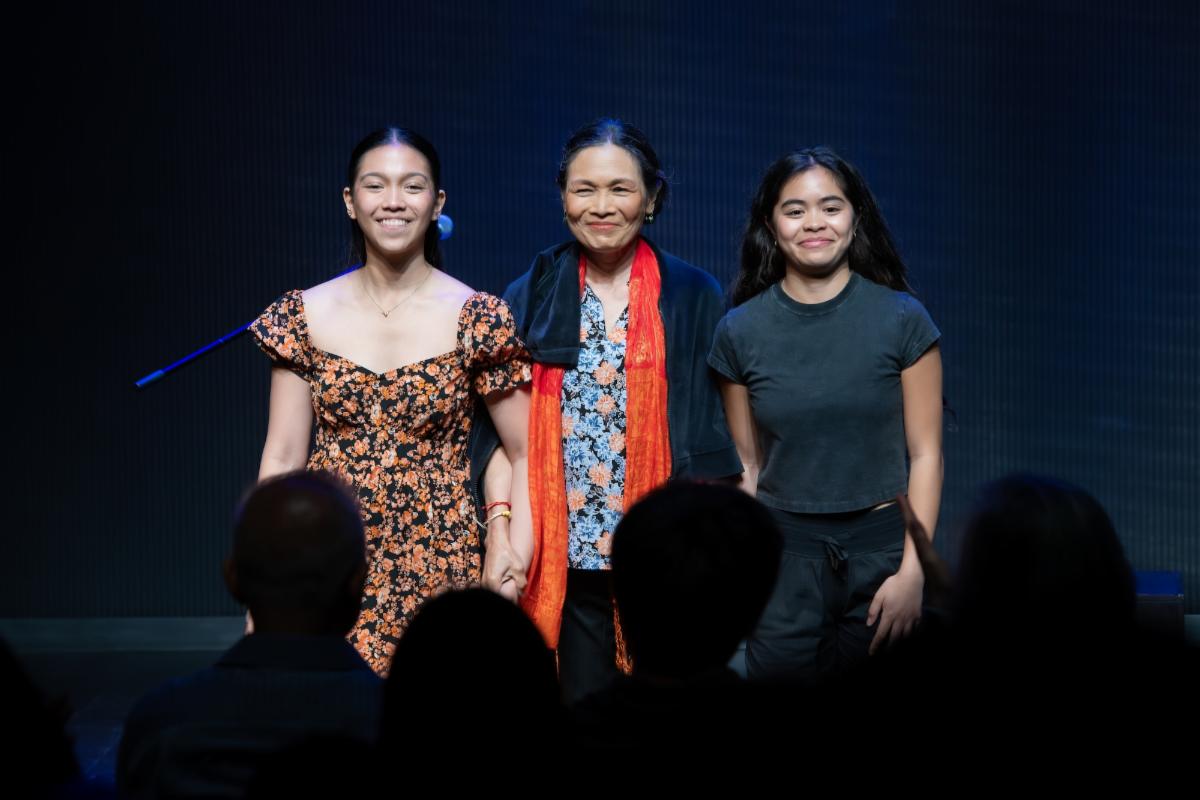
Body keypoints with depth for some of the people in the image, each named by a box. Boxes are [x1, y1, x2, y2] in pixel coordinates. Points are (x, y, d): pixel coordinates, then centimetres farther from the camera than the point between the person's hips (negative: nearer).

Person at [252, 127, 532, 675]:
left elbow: (526, 453, 2)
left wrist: (514, 555, -9)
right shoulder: (304, 316, 3)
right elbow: (281, 459, 4)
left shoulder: (477, 320, -3)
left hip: (440, 565, -1)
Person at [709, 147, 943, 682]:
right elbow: (748, 464, 9)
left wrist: (911, 572, -10)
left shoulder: (901, 320, -3)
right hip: (785, 551, 1)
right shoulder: (740, 332, 2)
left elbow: (925, 454, -3)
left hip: (880, 544, -1)